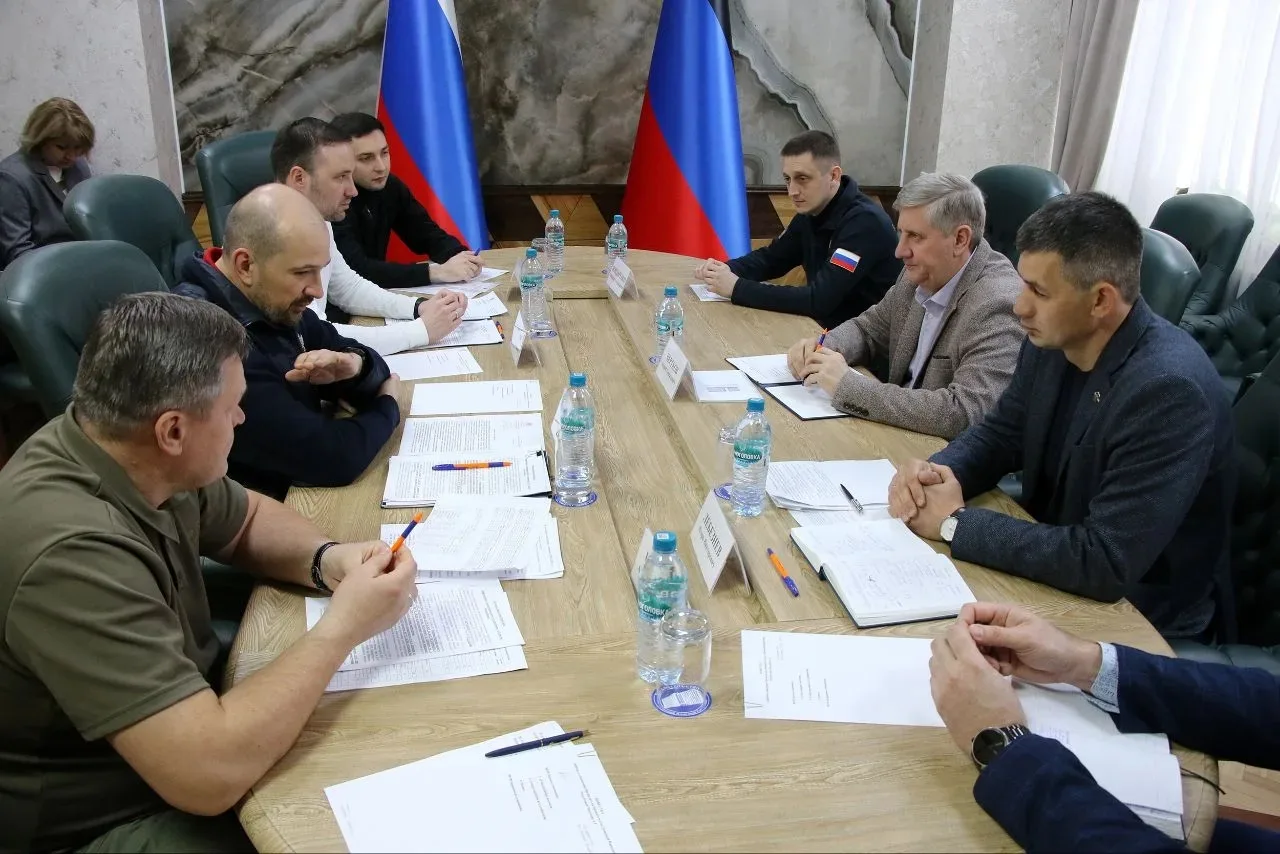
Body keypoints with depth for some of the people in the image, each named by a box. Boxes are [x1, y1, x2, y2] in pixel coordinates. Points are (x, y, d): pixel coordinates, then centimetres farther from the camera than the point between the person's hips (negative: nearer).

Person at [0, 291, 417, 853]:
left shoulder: (129, 454, -9)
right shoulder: (73, 553, -34)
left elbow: (249, 520, 11)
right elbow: (210, 774, -36)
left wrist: (326, 560, -9)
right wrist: (344, 625, -25)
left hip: (176, 737, 8)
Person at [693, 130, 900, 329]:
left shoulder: (865, 222, -23)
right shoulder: (811, 211, 2)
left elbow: (819, 301, -29)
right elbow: (772, 258, 14)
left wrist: (737, 288, -25)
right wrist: (727, 269, -8)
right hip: (825, 328, 7)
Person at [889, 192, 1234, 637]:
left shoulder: (1169, 390, -28)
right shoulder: (1051, 341, -7)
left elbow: (1105, 564, -31)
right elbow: (1000, 433, 8)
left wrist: (956, 523, -24)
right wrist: (938, 472, -13)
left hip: (1139, 622, -6)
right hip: (1052, 579, 6)